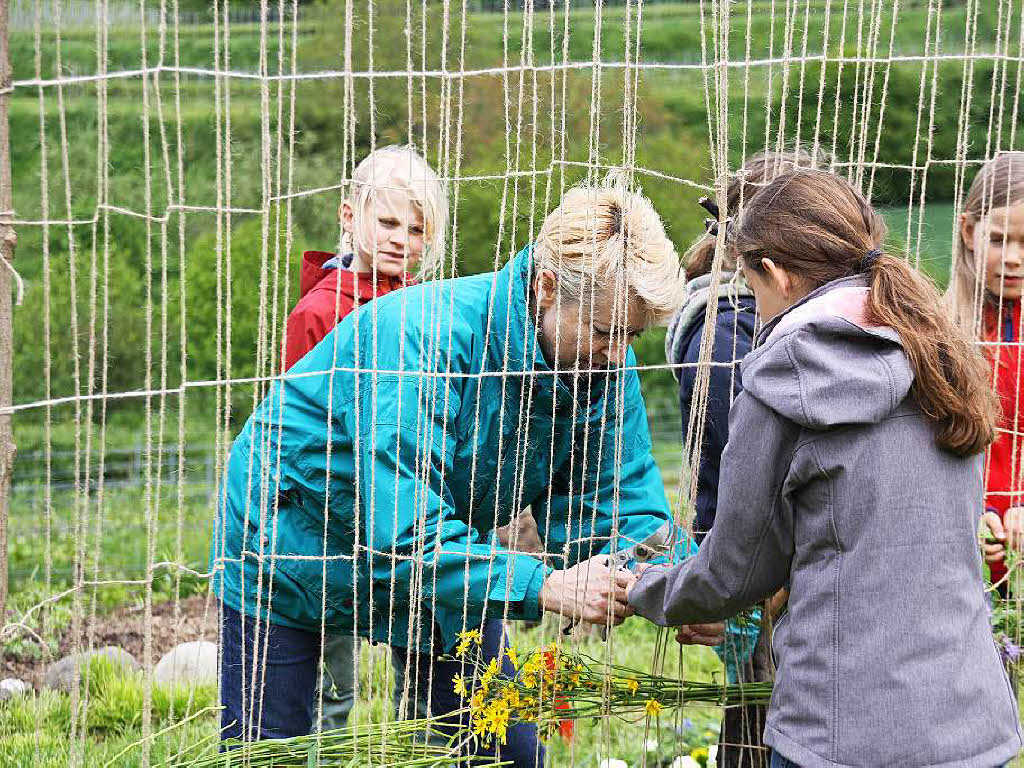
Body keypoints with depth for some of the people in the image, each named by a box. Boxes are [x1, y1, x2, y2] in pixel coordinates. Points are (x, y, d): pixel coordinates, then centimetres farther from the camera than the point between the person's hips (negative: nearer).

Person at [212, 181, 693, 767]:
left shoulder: (606, 366, -15)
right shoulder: (420, 335, -37)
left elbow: (616, 509, -12)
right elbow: (402, 535, -43)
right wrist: (543, 586, -49)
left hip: (447, 564, 6)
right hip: (295, 555, -5)